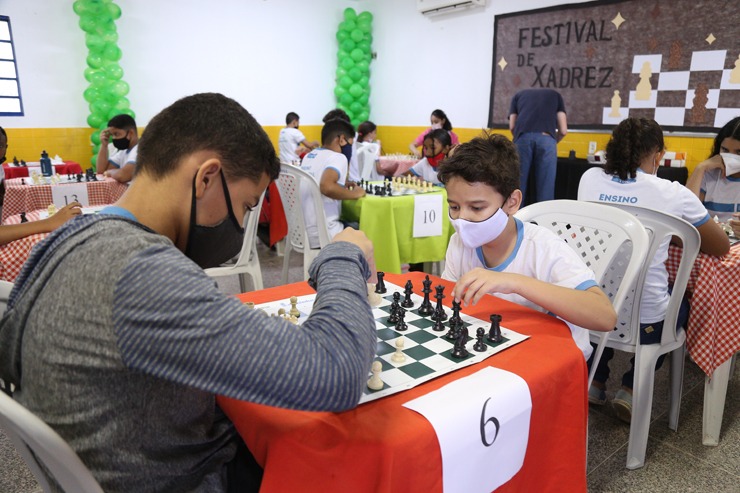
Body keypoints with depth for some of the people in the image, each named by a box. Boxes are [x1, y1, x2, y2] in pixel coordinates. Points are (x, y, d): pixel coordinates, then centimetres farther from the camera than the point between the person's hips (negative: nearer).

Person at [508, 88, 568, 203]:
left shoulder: (518, 95, 34)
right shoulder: (555, 95, 33)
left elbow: (512, 126, 20)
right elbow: (563, 130, 22)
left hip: (523, 137, 0)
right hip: (546, 139, 0)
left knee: (518, 187, 5)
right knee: (546, 189, 3)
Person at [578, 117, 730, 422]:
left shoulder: (589, 179, 0)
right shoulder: (673, 194, -8)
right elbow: (721, 247, 7)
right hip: (644, 320, -2)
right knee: (680, 308, 32)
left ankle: (594, 380, 28)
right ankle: (631, 389, 20)